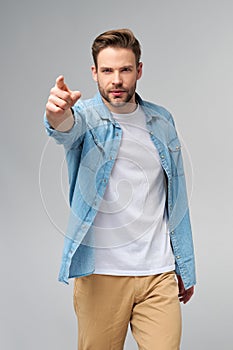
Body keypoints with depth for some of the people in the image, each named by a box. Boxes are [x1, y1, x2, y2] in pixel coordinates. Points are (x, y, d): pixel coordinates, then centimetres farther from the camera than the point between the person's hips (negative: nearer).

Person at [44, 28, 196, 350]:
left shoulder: (161, 121, 8)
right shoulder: (86, 116, -2)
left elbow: (176, 199, 14)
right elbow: (67, 128, -29)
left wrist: (185, 267, 15)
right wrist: (57, 113, -53)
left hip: (158, 274, 3)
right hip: (100, 274, -2)